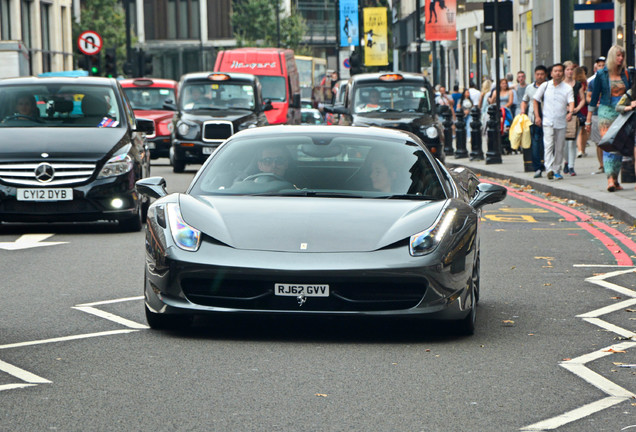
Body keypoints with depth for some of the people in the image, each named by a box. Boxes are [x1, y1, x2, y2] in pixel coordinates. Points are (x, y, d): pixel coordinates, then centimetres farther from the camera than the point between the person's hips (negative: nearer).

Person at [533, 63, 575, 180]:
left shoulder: (567, 88, 3)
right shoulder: (545, 86, 5)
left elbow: (571, 102, -9)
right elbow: (535, 100, 12)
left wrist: (570, 112, -30)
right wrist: (537, 116, 5)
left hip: (561, 122, 1)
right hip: (547, 121, -1)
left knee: (559, 148, 6)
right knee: (548, 145, -16)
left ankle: (557, 170, 17)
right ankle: (550, 169, -25)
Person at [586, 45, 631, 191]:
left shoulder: (625, 74, 8)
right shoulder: (601, 74, 0)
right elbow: (594, 97, 3)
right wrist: (589, 119, 2)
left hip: (622, 113, 4)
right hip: (606, 112, -3)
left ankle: (615, 179, 10)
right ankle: (610, 179, -19)